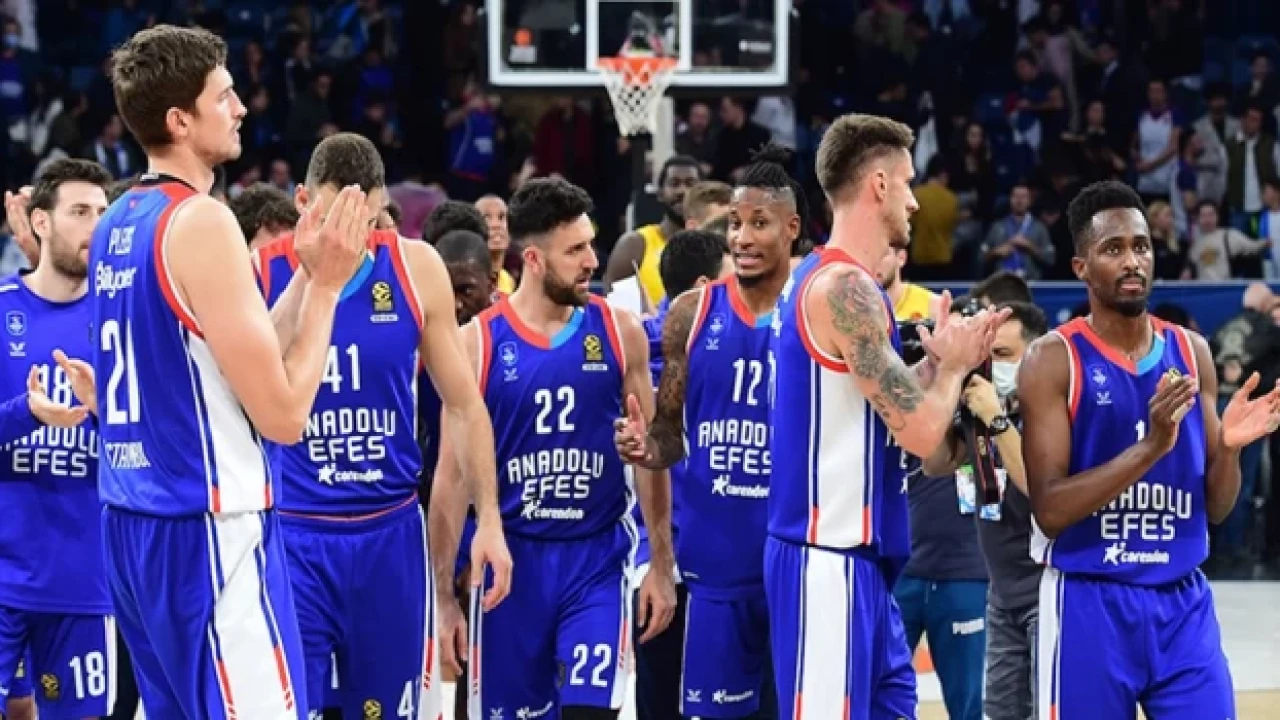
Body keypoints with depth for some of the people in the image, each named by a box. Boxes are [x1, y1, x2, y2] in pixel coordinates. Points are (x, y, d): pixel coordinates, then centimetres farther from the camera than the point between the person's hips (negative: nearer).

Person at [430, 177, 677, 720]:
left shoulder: (618, 332, 0)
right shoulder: (478, 343, -5)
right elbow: (452, 475, -2)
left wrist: (661, 566, 2)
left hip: (598, 557, 0)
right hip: (512, 557, 0)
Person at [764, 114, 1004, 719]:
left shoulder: (821, 280, 14)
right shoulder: (845, 288, -17)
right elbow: (919, 431, -19)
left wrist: (937, 363, 13)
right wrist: (954, 365, -1)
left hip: (857, 560, 10)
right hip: (830, 563, -10)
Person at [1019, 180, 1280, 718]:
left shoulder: (1191, 352, 7)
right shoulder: (1053, 359, -7)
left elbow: (1214, 509, 12)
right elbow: (1049, 509, -15)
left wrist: (1229, 448, -9)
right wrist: (1151, 446, -23)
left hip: (1183, 603, 4)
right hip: (1089, 603, -4)